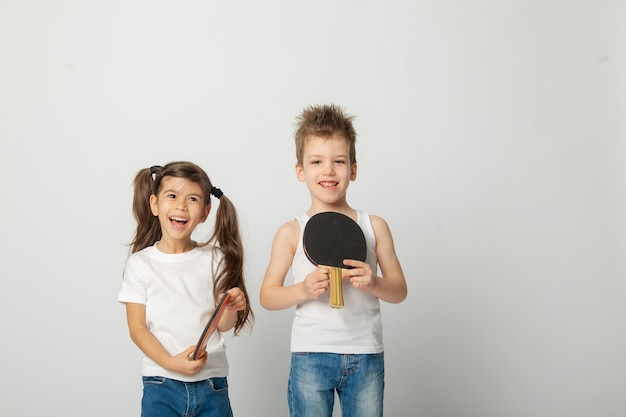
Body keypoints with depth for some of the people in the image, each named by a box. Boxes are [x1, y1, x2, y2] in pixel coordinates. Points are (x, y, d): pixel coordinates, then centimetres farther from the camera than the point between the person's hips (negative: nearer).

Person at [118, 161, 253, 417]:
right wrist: (171, 362, -18)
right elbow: (137, 327, -5)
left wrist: (231, 307, -18)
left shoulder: (214, 259, 4)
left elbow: (222, 324, 4)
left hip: (211, 383, 2)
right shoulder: (140, 263, -1)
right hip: (161, 385, -1)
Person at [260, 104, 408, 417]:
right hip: (311, 356, -1)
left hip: (366, 357, 2)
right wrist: (304, 289, -17)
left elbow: (399, 290, 7)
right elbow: (267, 296, 1)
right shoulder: (292, 232, -1)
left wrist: (374, 283, -14)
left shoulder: (374, 227, 4)